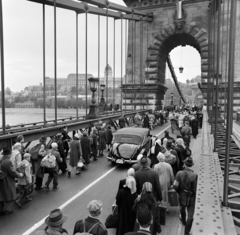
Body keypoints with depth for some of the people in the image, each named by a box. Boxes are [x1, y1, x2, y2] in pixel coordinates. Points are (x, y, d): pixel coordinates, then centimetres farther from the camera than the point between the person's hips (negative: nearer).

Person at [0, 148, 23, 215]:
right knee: (10, 196, 11)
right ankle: (7, 209, 12)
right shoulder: (8, 162, -24)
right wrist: (19, 175, -5)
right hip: (8, 182, -7)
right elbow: (12, 172, -21)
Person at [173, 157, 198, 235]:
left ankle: (183, 220, 60)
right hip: (191, 197, -3)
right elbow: (194, 189, -19)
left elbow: (175, 186, -15)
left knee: (182, 209, 32)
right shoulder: (194, 175, -25)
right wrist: (194, 198, 1)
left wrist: (179, 192, 6)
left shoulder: (179, 173, -19)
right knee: (190, 216, 13)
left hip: (182, 196, 3)